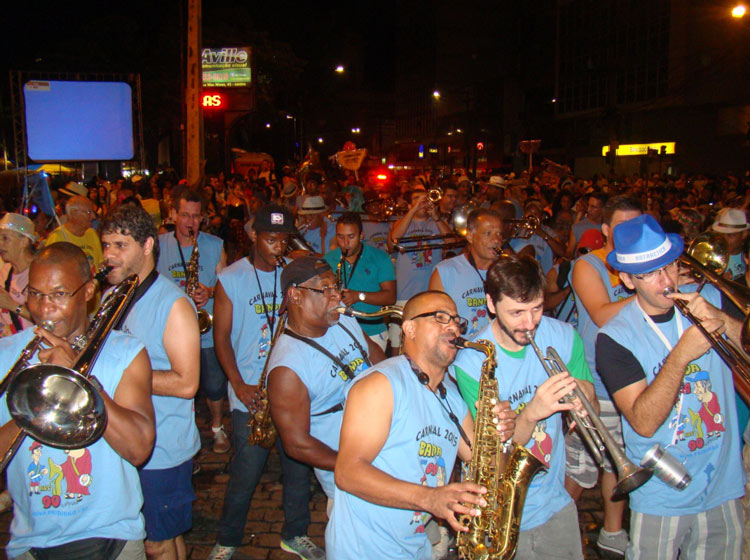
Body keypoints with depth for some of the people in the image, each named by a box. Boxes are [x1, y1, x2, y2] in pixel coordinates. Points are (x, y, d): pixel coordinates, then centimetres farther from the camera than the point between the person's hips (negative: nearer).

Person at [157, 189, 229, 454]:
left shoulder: (215, 245, 1)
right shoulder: (159, 245, 2)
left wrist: (209, 292, -18)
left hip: (208, 332, 0)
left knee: (214, 386, 8)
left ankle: (217, 427, 33)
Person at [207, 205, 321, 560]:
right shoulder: (230, 279, -1)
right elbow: (221, 337, -2)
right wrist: (240, 386, -11)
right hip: (251, 397, -2)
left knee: (299, 466, 9)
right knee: (245, 473, 2)